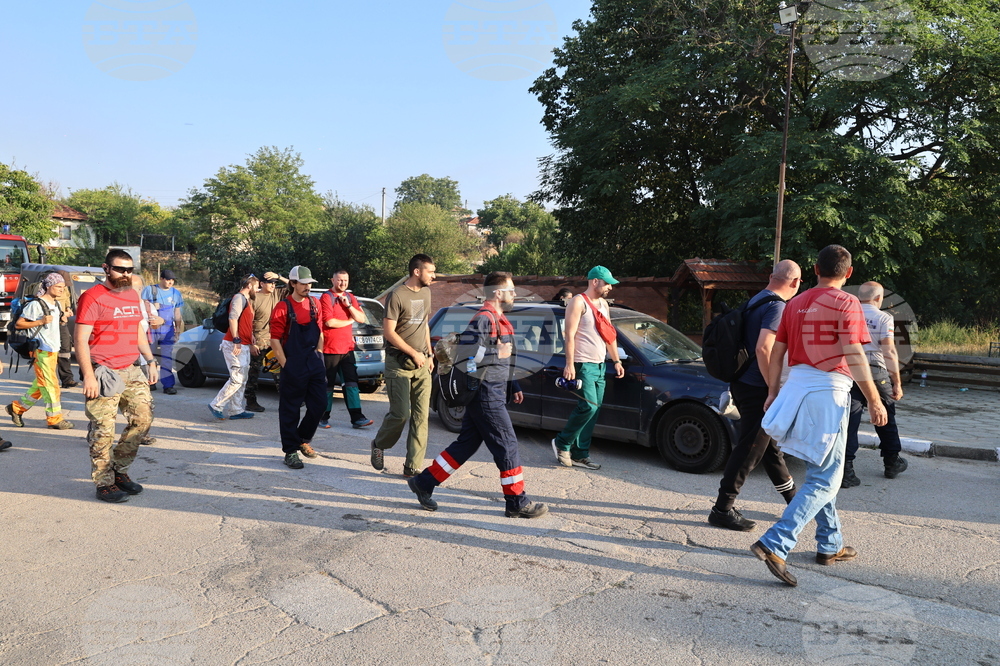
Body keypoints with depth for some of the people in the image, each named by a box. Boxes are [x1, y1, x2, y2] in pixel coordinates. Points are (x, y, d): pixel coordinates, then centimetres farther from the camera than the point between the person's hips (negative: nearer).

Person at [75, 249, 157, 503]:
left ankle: (119, 470, 22)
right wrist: (88, 376, -19)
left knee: (143, 418, 6)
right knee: (104, 430, -2)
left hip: (131, 370, 7)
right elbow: (80, 339, -12)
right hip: (104, 374, -7)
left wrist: (150, 361, 16)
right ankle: (104, 484, 10)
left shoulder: (133, 296, 15)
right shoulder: (93, 297, -8)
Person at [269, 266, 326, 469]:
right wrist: (286, 365, -9)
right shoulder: (283, 307, -7)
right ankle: (290, 451, 13)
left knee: (319, 404, 7)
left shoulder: (315, 304, 9)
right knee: (290, 410, 3)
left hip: (315, 363, 5)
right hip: (294, 366, -5)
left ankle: (303, 439, 28)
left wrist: (318, 356, 7)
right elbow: (275, 340, -7)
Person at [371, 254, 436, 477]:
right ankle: (379, 445, 21)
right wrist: (413, 353, -12)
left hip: (421, 365, 6)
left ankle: (413, 466, 6)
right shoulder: (397, 296, -10)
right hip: (399, 364, -6)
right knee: (401, 413, -8)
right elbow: (388, 331, -13)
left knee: (421, 416, 1)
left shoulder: (425, 293, 13)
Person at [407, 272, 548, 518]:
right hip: (486, 393, -10)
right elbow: (466, 353, -23)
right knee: (507, 445, -2)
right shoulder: (484, 318, -14)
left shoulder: (497, 319, 19)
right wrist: (497, 352, -19)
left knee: (466, 444, 13)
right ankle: (517, 502, 9)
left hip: (492, 392, 10)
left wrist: (513, 386, 22)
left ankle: (424, 482, 21)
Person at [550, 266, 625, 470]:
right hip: (583, 365, -8)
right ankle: (562, 443, 3)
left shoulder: (603, 304, 18)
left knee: (593, 411, 6)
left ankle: (580, 454, 12)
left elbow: (610, 335, 22)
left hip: (600, 366, 8)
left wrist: (616, 361, 16)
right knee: (588, 407, -15)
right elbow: (570, 335, -14)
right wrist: (569, 364, -21)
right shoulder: (578, 302, -7)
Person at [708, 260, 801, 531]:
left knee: (770, 445, 19)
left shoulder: (755, 301, 13)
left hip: (743, 384, 10)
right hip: (757, 389, -10)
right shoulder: (776, 306, -16)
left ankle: (794, 499, 35)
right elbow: (763, 349, -26)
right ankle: (723, 509, 2)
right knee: (749, 450, -3)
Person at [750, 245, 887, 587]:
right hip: (829, 392, -7)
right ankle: (774, 543, -13)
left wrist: (773, 392, 18)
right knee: (824, 480, -2)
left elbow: (776, 352, 11)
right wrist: (874, 400, -9)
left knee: (821, 471, 20)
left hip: (797, 388, 7)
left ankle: (830, 545, 29)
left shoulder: (795, 303, 10)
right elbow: (854, 356, -14)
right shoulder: (846, 304, -7)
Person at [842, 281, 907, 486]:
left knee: (849, 421, 1)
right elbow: (889, 352, -8)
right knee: (885, 419, 16)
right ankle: (892, 463, 32)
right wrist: (897, 382, -4)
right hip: (875, 372, -2)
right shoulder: (883, 318, -2)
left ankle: (845, 469, -5)